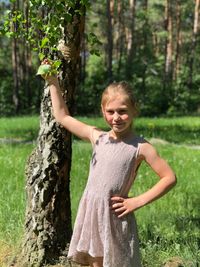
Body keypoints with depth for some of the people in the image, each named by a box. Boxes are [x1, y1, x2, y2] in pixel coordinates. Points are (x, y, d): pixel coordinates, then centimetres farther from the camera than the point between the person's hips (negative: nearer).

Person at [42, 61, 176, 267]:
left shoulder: (140, 147, -7)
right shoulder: (97, 137, 6)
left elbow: (169, 178, -7)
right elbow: (62, 116, 15)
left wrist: (138, 201, -10)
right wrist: (53, 82, 13)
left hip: (115, 217, -4)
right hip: (90, 213, 5)